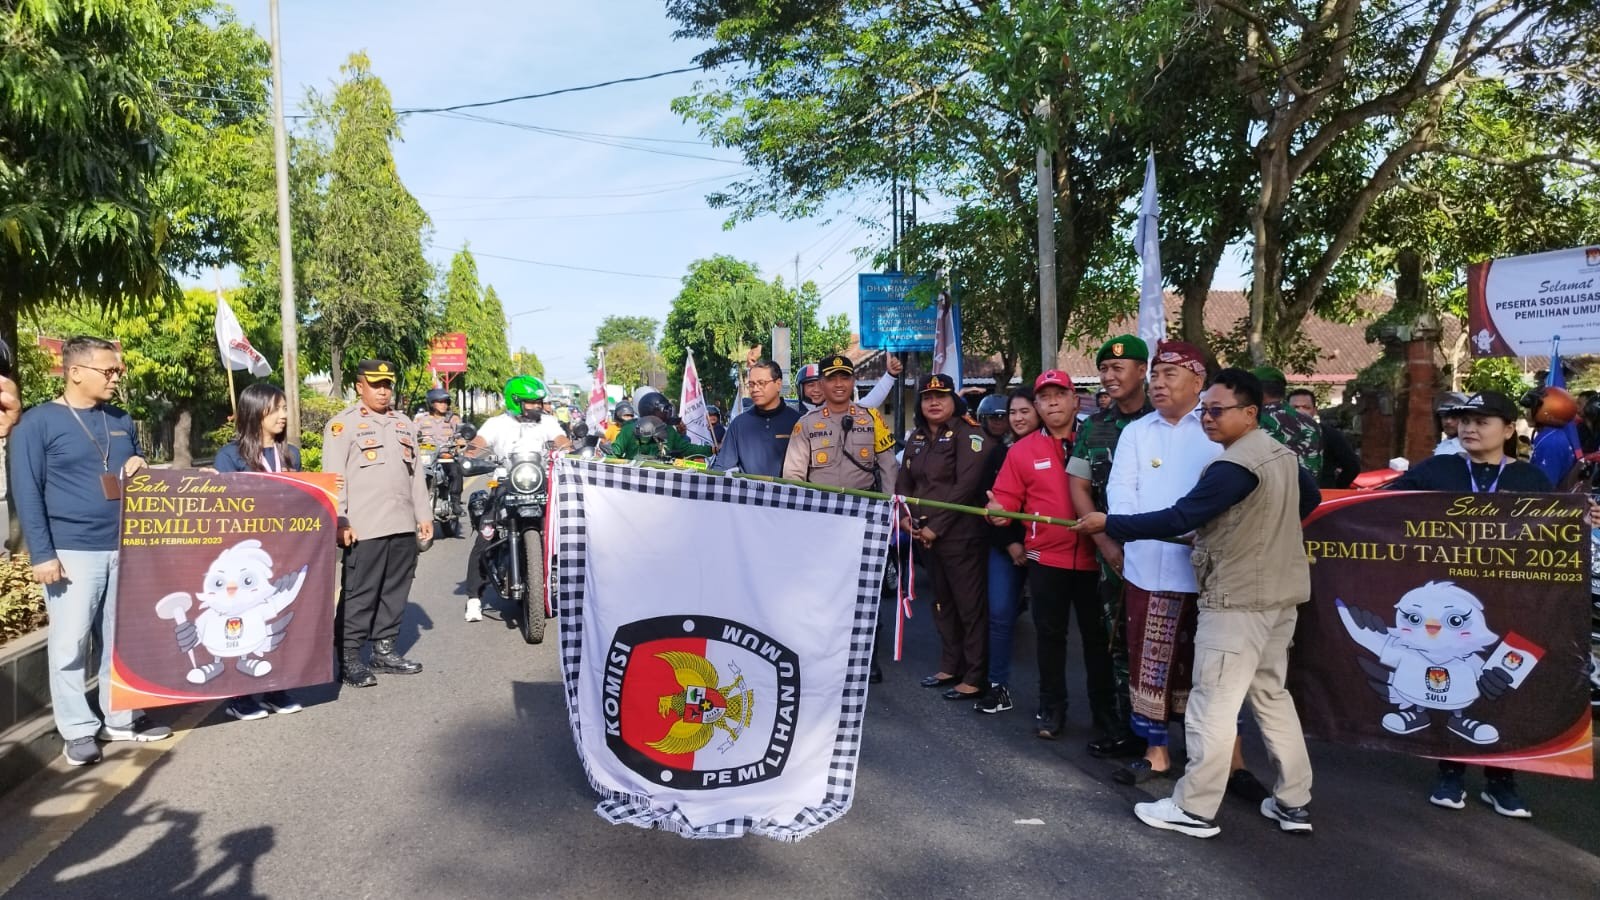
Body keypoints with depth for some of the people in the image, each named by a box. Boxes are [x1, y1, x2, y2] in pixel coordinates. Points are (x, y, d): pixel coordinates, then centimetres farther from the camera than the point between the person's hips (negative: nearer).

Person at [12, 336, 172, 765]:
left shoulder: (122, 421, 12)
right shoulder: (38, 423, -5)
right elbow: (26, 492, -7)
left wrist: (140, 468, -2)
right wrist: (42, 554, -13)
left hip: (124, 549, 5)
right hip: (72, 553, -5)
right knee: (70, 644, 1)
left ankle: (122, 718, 22)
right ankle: (79, 730, 12)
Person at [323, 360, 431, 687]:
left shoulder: (405, 424, 18)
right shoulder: (343, 424, -2)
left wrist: (424, 515, 15)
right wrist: (339, 521, -15)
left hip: (403, 525, 6)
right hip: (365, 527, -6)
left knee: (395, 592, 10)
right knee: (359, 595, -3)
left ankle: (384, 650, 21)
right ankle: (349, 657, 4)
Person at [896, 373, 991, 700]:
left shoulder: (969, 434, -9)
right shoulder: (917, 438, 14)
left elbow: (966, 486, -18)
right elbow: (904, 482, 18)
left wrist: (935, 526, -17)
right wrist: (905, 518, 0)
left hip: (960, 535, -8)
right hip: (927, 535, 8)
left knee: (969, 605, -3)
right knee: (942, 602, 16)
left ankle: (975, 678, 4)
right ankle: (950, 667, 28)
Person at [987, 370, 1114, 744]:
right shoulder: (1022, 451, 4)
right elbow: (1006, 498, 2)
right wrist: (998, 510, -20)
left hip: (1093, 557, -1)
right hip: (1046, 559, 1)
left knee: (1098, 635, 9)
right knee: (1050, 634, 11)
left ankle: (1105, 711, 23)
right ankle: (1051, 708, 25)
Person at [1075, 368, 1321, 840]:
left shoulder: (1235, 465, -20)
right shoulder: (1283, 454, 10)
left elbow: (1178, 519, -24)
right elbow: (1311, 498, 27)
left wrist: (1109, 524, -17)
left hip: (1238, 599, -10)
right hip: (1279, 593, 10)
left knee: (1213, 703, -3)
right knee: (1271, 694, 18)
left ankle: (1194, 809, 5)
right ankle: (1293, 802, 24)